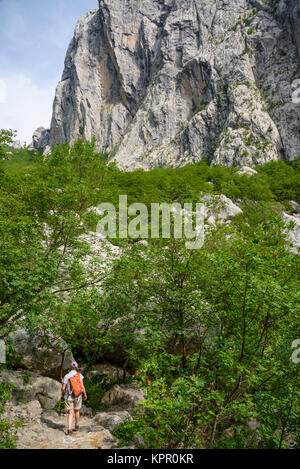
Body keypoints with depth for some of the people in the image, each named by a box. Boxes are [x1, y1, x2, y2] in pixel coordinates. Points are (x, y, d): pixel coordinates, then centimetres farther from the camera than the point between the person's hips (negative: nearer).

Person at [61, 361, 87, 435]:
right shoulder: (79, 375, -8)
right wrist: (85, 394, 1)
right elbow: (82, 386, -14)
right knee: (77, 411, 22)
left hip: (68, 397, 0)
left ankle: (69, 430, -7)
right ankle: (77, 426, 37)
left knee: (70, 413, 6)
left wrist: (63, 394, 15)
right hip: (77, 396, 0)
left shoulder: (66, 376, -7)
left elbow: (63, 388, -7)